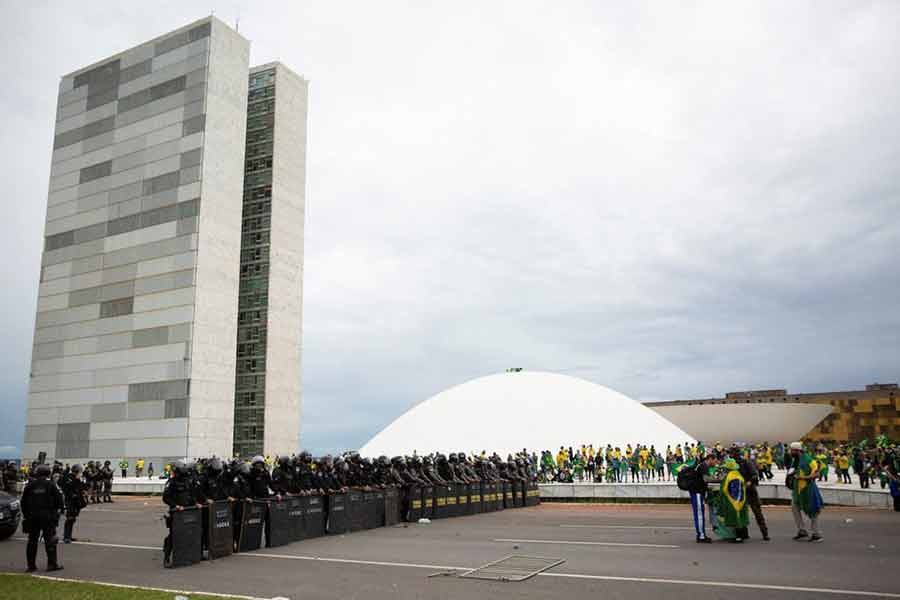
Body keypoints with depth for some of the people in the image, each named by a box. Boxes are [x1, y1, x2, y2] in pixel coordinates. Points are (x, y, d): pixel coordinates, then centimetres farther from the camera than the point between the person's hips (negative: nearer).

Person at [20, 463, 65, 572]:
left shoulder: (29, 485, 3)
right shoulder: (51, 485, -6)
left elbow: (23, 502, 8)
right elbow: (59, 499, -7)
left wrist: (26, 514, 17)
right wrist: (61, 509, 8)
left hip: (32, 517, 3)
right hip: (48, 516, -3)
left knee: (32, 540, 11)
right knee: (50, 540, 2)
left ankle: (31, 565, 15)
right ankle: (52, 564, 1)